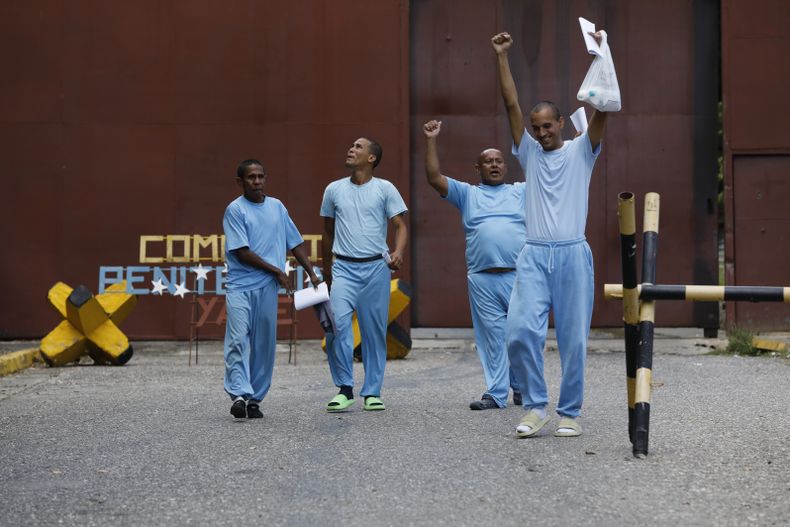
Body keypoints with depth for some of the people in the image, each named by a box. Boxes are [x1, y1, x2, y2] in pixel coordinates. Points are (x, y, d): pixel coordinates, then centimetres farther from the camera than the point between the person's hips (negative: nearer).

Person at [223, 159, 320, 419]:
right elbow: (242, 252, -9)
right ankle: (239, 394, -19)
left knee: (264, 345, 5)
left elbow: (295, 243, 20)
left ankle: (254, 399, 11)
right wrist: (276, 271, -4)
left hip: (267, 288, 5)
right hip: (240, 287, -5)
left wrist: (312, 274, 16)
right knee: (238, 340, -13)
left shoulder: (277, 207, 13)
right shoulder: (235, 210, -4)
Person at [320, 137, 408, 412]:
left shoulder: (385, 189, 4)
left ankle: (372, 392, 12)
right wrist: (326, 271, 21)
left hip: (376, 267, -1)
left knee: (375, 331, 3)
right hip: (343, 267, 1)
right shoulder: (334, 189, 10)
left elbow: (400, 225, 1)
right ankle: (344, 389, -7)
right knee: (338, 323, -16)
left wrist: (398, 252, -19)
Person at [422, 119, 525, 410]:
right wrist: (431, 141, -1)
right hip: (482, 279, 0)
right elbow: (434, 178, 5)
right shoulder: (467, 193, 15)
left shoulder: (521, 191, 17)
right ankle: (496, 393, 6)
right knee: (492, 336, 1)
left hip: (518, 276, 0)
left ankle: (521, 389, 18)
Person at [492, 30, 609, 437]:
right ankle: (535, 407, 2)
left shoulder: (581, 151, 9)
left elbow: (602, 107, -4)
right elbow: (511, 104, 7)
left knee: (573, 340, 2)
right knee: (521, 331, -13)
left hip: (573, 255, -1)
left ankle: (569, 413, 14)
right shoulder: (529, 153, 13)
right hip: (534, 255, 1)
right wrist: (501, 57, 1)